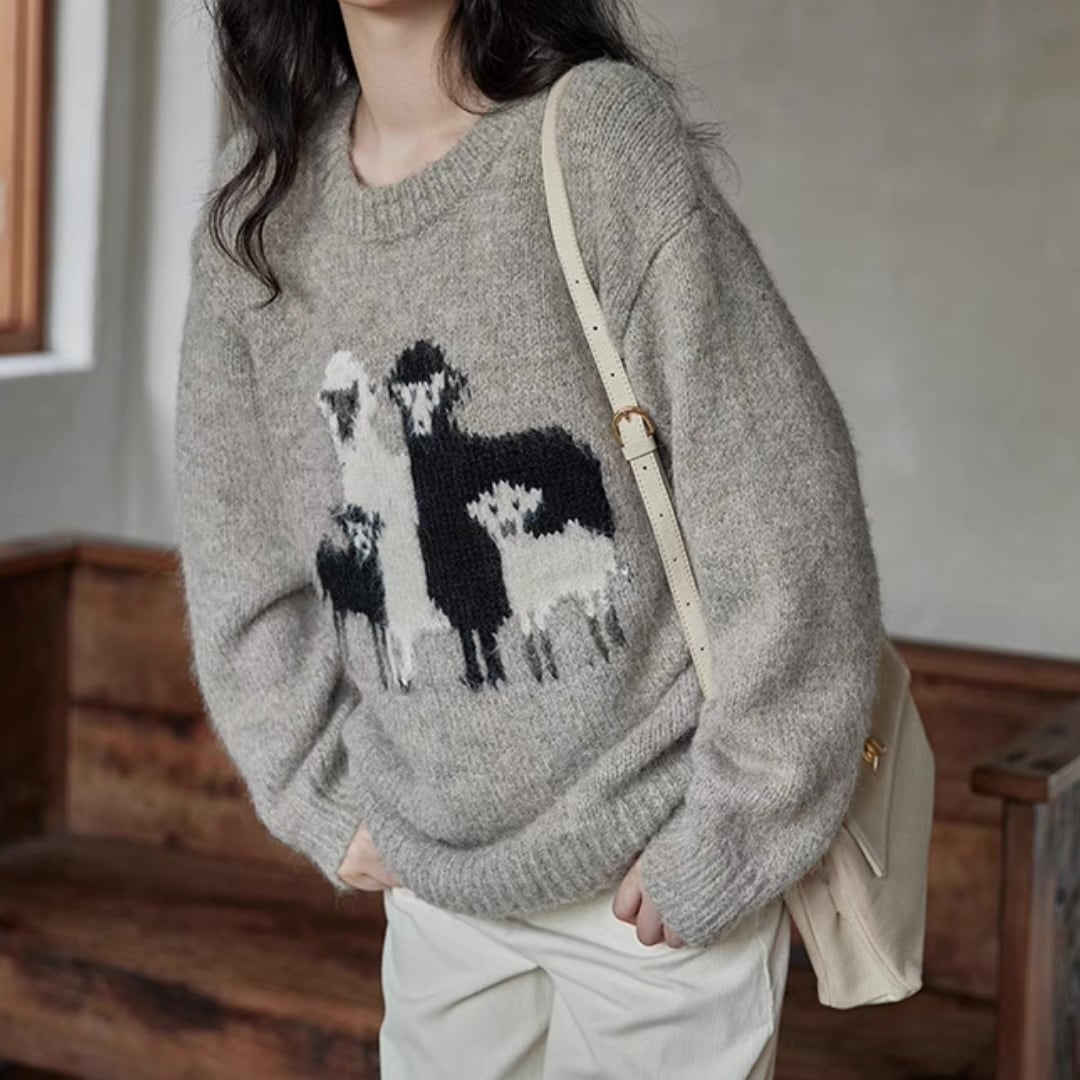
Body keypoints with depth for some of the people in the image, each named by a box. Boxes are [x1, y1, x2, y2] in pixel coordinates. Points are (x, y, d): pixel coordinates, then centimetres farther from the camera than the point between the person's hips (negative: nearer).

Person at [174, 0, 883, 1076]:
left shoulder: (607, 137, -15)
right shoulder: (253, 209, 0)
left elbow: (788, 521, -15)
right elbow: (236, 553, 7)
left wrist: (717, 848, -12)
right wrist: (332, 807, 3)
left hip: (650, 874, -4)